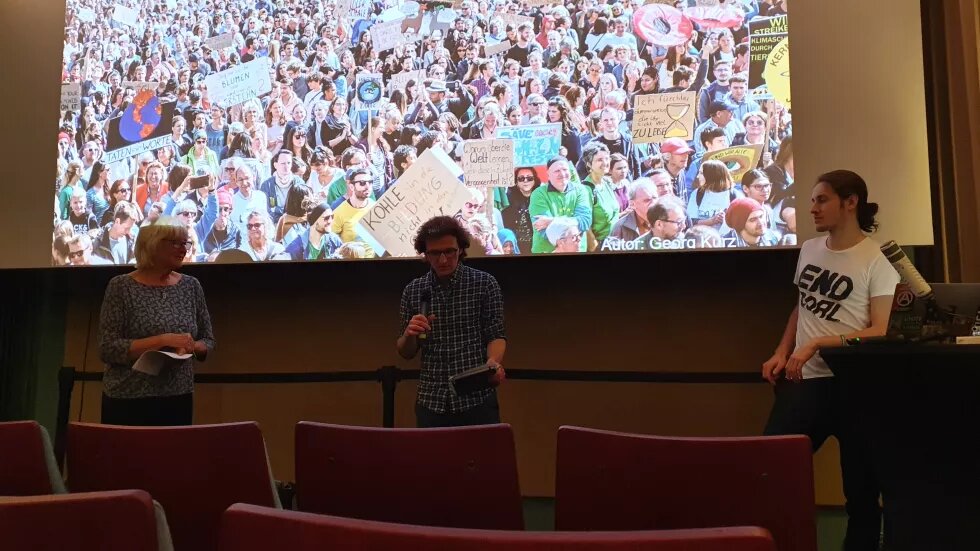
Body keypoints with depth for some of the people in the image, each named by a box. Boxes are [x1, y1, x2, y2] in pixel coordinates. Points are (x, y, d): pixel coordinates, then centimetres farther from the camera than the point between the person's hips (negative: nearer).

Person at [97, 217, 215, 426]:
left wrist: (191, 346, -11)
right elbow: (108, 349, -12)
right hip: (127, 401, -3)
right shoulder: (121, 286, -7)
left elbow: (208, 341, 10)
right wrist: (162, 340, -22)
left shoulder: (191, 286, 3)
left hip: (179, 400, 3)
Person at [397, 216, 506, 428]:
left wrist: (494, 362, -24)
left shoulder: (485, 283, -3)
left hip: (477, 400, -2)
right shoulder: (413, 291, 4)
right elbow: (406, 353, 8)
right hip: (431, 402, 2)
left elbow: (496, 335, -3)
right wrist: (409, 335, -14)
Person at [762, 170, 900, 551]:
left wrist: (818, 344, -22)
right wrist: (781, 353, 8)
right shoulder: (808, 250, 10)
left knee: (860, 489, 7)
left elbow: (879, 332, -13)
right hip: (804, 379, 5)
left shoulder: (876, 261, -8)